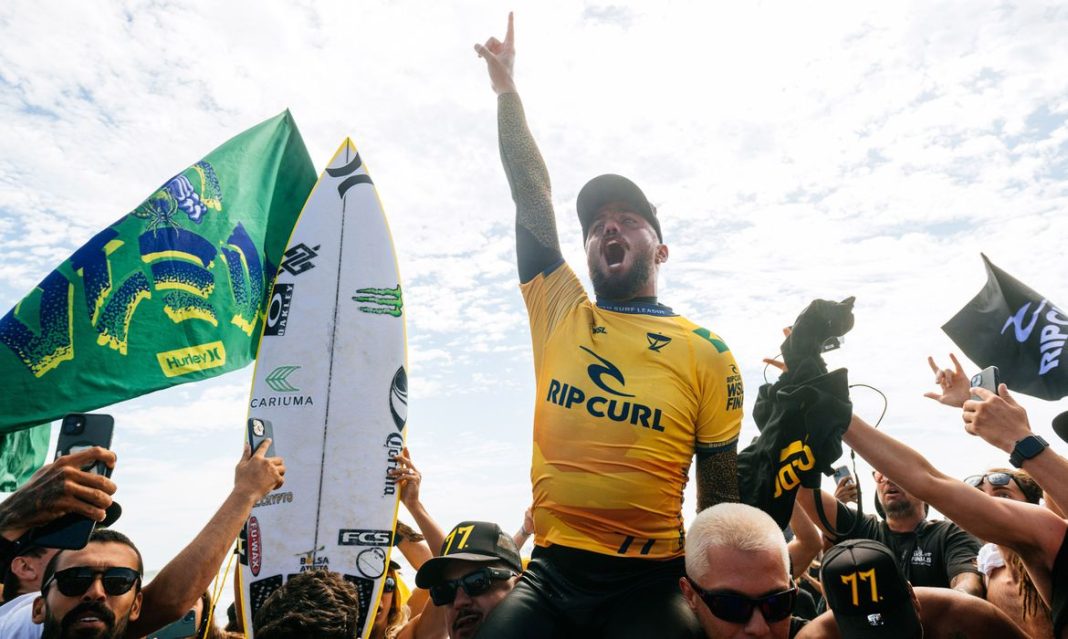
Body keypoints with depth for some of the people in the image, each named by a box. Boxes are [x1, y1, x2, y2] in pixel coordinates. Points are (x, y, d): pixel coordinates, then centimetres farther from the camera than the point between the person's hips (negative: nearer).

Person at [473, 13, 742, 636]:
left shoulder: (707, 354, 0)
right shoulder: (560, 316, 6)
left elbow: (721, 491, 3)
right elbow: (533, 199, 4)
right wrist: (507, 88, 5)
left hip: (650, 581, -1)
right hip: (549, 571, 2)